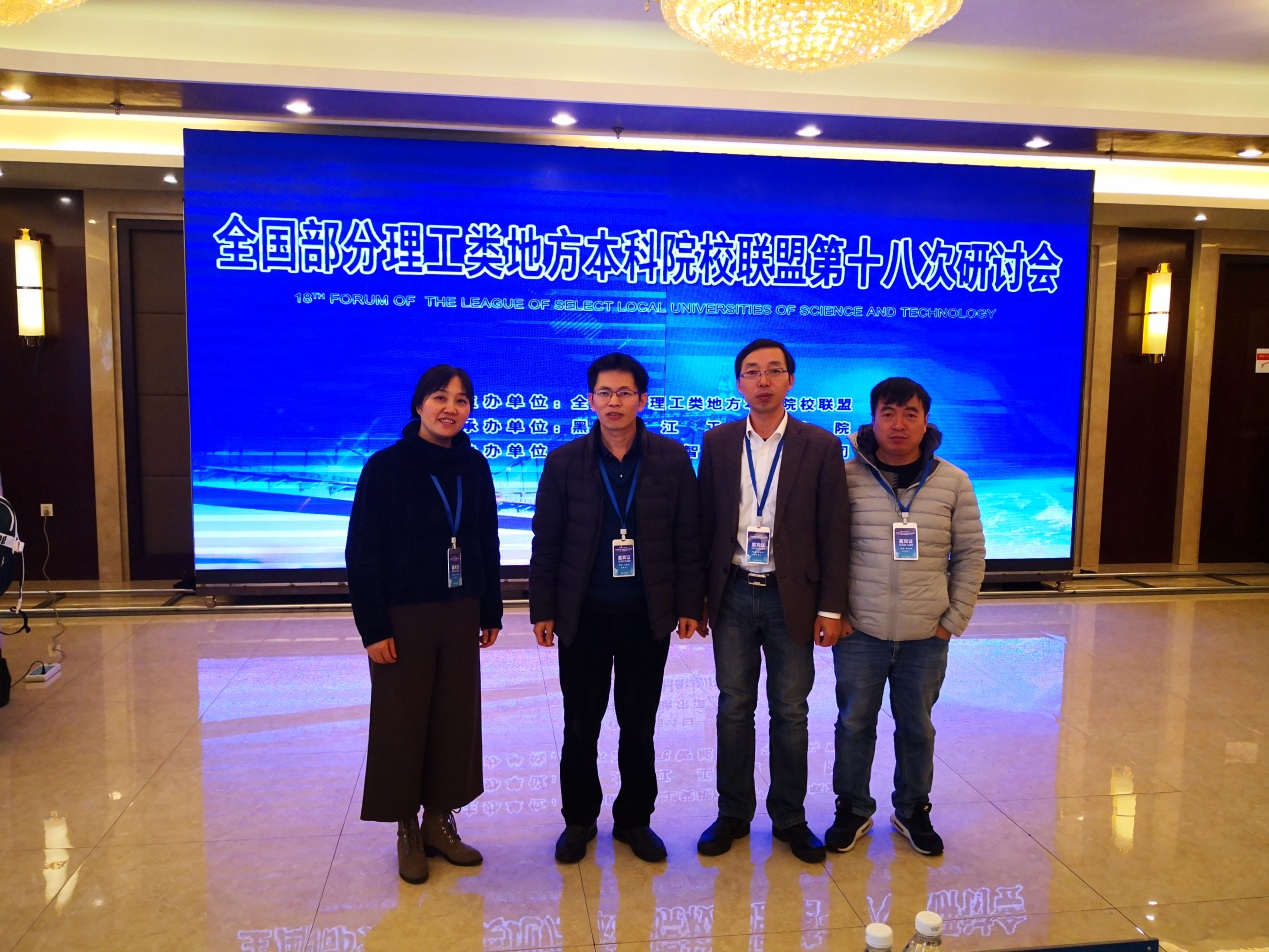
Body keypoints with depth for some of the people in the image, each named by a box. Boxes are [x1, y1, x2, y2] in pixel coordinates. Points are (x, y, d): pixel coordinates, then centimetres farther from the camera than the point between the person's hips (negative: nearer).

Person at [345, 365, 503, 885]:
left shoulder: (473, 465, 2)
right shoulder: (386, 466, -10)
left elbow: (487, 543, 9)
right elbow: (361, 552, -10)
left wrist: (491, 610, 9)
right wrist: (372, 626, -13)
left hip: (460, 614, 4)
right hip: (403, 616, -4)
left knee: (455, 717, 10)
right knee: (402, 720, 6)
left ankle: (440, 820, 28)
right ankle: (408, 830, 24)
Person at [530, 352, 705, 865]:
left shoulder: (672, 459, 0)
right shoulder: (563, 461, 0)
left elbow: (688, 538, 1)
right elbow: (546, 543, 1)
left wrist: (689, 603, -2)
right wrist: (543, 609, -2)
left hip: (647, 616, 0)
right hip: (583, 616, 0)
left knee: (639, 727, 12)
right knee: (580, 727, 10)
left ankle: (635, 820, 29)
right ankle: (579, 820, 29)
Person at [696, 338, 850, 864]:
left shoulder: (821, 446, -3)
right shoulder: (718, 442, 3)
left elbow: (834, 533, -3)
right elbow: (704, 522, 4)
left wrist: (831, 607, -6)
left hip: (792, 597, -1)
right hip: (733, 595, 1)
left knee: (790, 712, 10)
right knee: (734, 708, 11)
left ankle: (790, 818, 27)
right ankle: (733, 813, 27)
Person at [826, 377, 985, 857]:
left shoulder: (953, 482, 0)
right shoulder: (846, 478, -5)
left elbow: (971, 554, 5)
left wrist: (955, 619, 1)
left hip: (926, 638, 1)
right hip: (859, 634, -1)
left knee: (917, 728, 14)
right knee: (854, 723, 10)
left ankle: (913, 810, 35)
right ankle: (853, 809, 30)